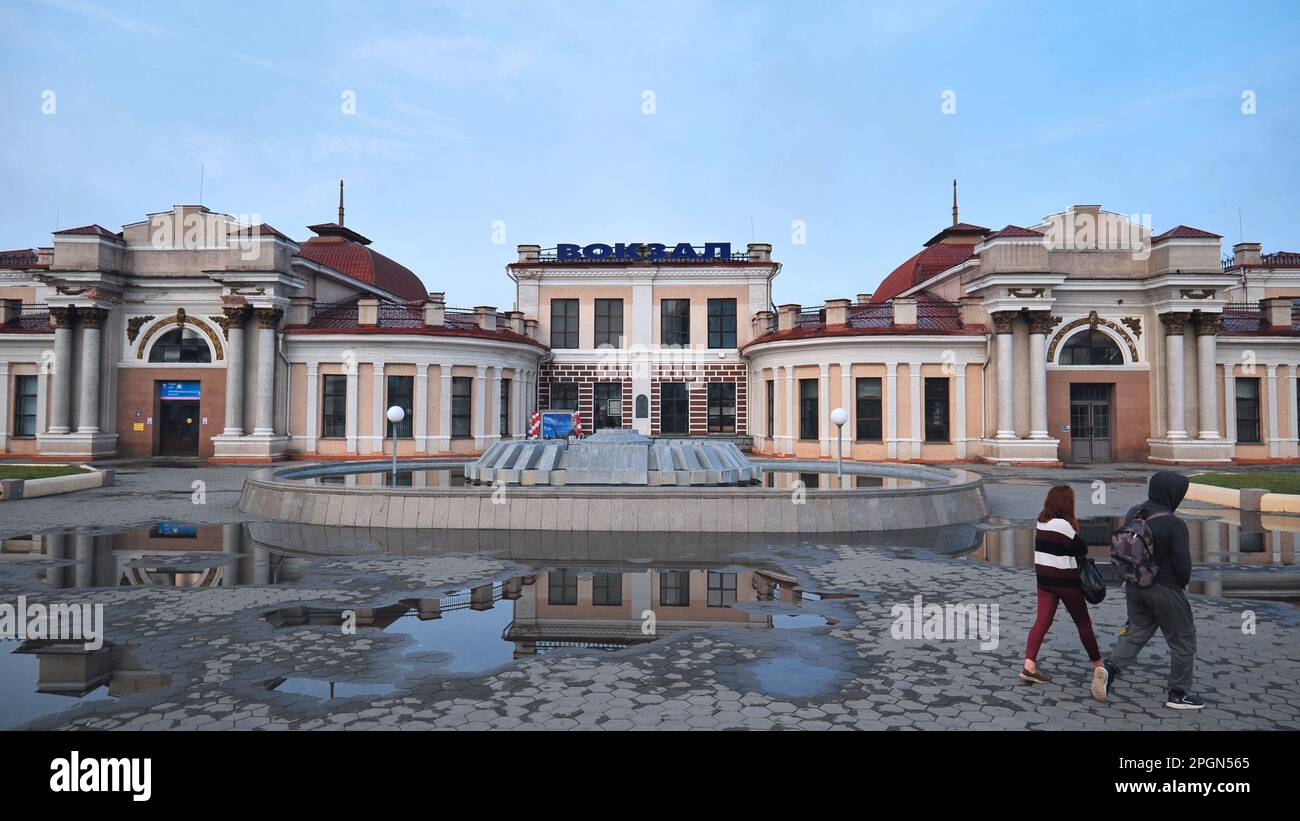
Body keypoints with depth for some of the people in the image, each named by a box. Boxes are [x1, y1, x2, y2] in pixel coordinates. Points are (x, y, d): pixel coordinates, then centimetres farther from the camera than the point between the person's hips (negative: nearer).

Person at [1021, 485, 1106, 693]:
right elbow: (1082, 550, -11)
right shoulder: (1063, 524, -18)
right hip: (1065, 581, -6)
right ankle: (1098, 665, 26)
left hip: (1044, 579, 6)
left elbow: (1053, 547, 7)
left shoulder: (1041, 522, 5)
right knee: (1083, 622, 11)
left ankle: (1029, 666, -5)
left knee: (1042, 620, 4)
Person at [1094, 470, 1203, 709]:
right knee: (1183, 640, 12)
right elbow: (1183, 565, -18)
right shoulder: (1174, 525, -21)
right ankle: (1178, 694, 21)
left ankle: (1111, 667, -4)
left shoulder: (1133, 513, 0)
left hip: (1134, 586, 6)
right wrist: (1182, 584, 3)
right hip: (1165, 590, -6)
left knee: (1137, 632, 18)